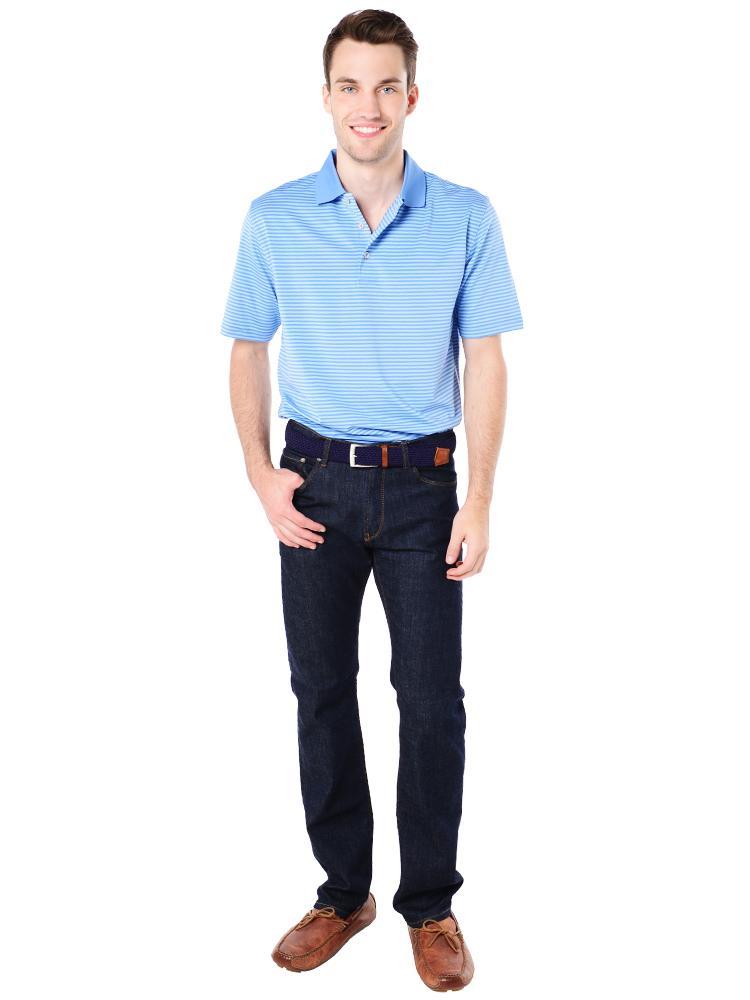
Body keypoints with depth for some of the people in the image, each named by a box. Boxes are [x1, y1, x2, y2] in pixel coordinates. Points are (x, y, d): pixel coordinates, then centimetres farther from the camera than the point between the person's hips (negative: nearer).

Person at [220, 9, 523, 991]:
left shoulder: (465, 217, -3)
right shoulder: (274, 219, 0)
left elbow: (485, 362, -2)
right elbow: (247, 350, 7)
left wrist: (479, 502, -7)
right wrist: (261, 476, -3)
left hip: (421, 482, -1)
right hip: (316, 481, 2)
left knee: (432, 698, 2)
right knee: (322, 689, 9)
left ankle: (431, 904, 19)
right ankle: (344, 891, 25)